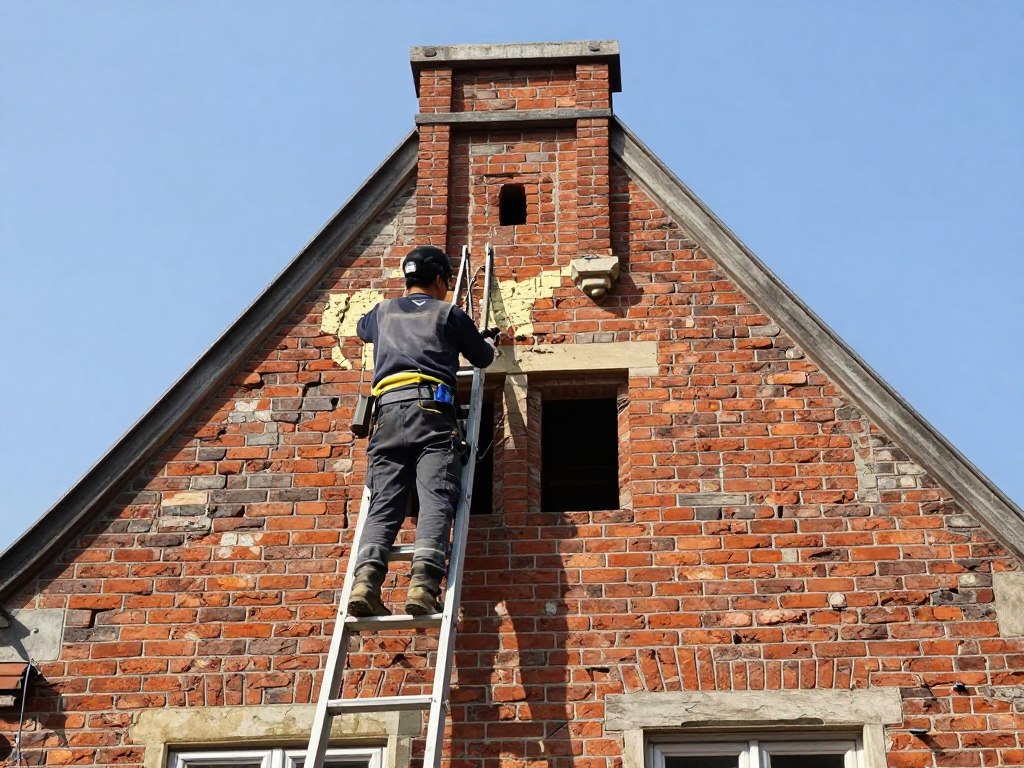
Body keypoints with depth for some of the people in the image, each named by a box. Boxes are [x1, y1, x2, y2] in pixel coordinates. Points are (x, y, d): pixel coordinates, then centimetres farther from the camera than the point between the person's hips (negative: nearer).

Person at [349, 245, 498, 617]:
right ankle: (423, 584, -32)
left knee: (383, 504, -5)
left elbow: (362, 328, 51)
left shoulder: (383, 312, 26)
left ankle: (366, 580, -28)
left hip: (387, 411, 3)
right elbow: (482, 358, 28)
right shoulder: (449, 314, 16)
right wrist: (489, 339, 51)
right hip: (431, 409, -3)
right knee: (436, 500, -13)